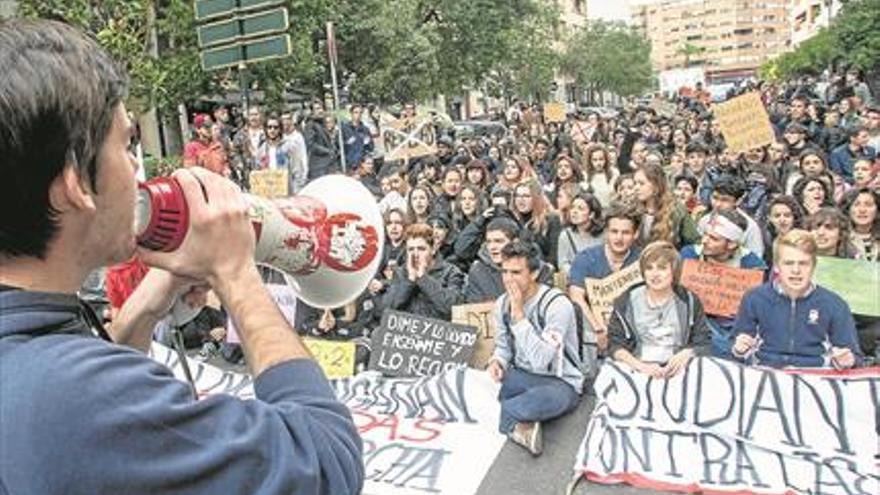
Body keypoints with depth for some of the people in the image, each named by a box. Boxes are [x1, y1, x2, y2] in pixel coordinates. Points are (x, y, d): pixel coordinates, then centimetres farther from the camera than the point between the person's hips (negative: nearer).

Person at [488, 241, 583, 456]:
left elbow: (540, 360, -28)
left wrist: (519, 315, -28)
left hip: (560, 383, -5)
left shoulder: (557, 304, -19)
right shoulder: (502, 303, 1)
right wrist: (496, 362, -10)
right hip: (520, 377, 5)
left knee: (549, 397, -41)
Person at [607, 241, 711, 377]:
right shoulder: (626, 302, 6)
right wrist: (640, 365, -15)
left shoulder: (689, 302, 10)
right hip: (636, 373, -1)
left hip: (677, 371, 1)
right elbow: (615, 345, 2)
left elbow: (703, 345, 10)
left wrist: (686, 354, -13)